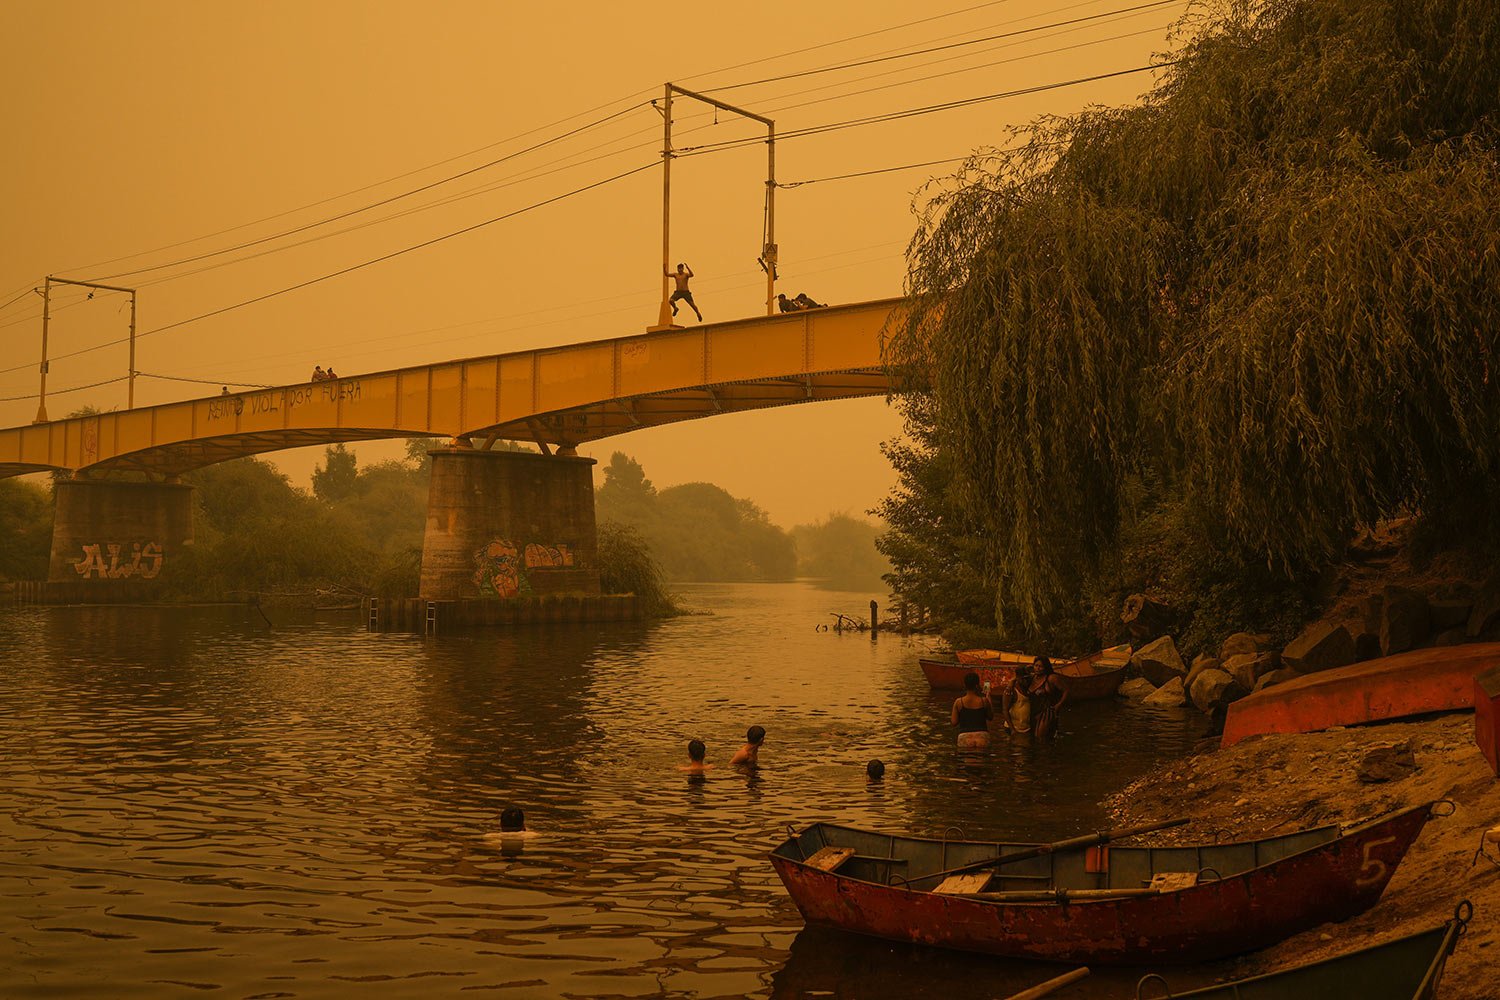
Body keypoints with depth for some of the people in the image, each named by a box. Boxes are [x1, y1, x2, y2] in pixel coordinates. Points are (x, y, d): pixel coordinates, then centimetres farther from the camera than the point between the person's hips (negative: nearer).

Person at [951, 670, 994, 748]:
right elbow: (990, 717, 14)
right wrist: (988, 698, 18)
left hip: (964, 736, -1)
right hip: (982, 735, 1)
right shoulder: (983, 701, -3)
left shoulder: (958, 702, -3)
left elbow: (954, 722, 2)